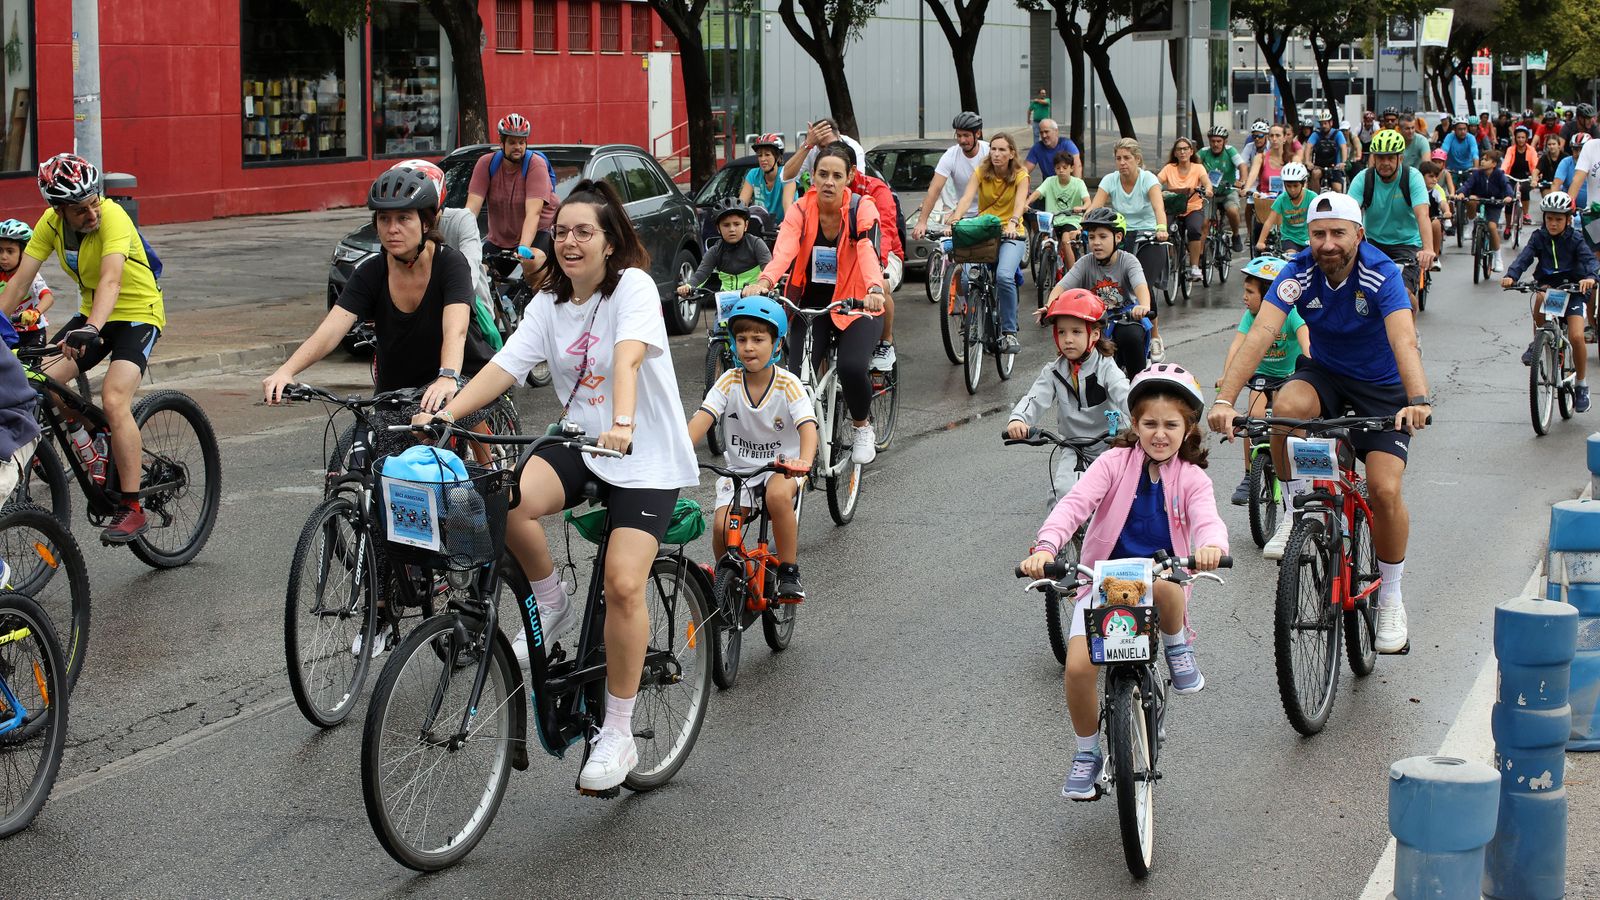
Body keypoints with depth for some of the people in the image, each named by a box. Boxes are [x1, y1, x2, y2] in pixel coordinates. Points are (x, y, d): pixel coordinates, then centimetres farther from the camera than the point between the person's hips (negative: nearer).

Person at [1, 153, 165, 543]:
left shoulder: (112, 216, -27)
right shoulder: (51, 223, -9)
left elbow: (111, 279, -40)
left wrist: (91, 330, -55)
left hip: (137, 314, -6)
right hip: (91, 315, 6)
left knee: (113, 401, -26)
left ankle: (132, 509, -19)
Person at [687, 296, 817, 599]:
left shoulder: (787, 384, -15)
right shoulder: (730, 381, -8)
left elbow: (808, 426, -27)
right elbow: (702, 418, -18)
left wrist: (804, 461, -49)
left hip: (781, 466, -2)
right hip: (738, 467, 3)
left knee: (778, 496, -36)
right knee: (722, 526, -19)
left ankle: (789, 572, -17)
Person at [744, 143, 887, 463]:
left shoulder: (862, 209, -13)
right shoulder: (800, 210, -9)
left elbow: (868, 252, -31)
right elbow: (784, 250, -26)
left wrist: (875, 289, -52)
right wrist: (764, 282, -47)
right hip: (812, 305, 2)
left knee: (852, 367, -27)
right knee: (796, 375, -16)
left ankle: (863, 427, 3)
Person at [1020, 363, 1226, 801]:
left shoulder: (1191, 478, 1)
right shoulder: (1116, 463, -2)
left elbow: (1207, 519, -19)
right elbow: (1076, 503, -17)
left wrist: (1211, 546, -45)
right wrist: (1046, 546, -37)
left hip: (1162, 581, -1)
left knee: (1160, 582, -40)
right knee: (1078, 668, -19)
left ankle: (1177, 645, -6)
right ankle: (1088, 752, 9)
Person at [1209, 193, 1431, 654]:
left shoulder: (1382, 275, -26)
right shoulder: (1299, 273, -19)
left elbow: (1404, 339, -42)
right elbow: (1261, 333, -32)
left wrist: (1418, 400, -60)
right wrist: (1225, 399, -46)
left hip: (1382, 387, -2)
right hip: (1325, 372, 2)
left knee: (1384, 489, -17)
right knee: (1286, 407, -33)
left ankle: (1391, 598, 6)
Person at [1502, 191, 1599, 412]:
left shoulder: (1575, 239, -7)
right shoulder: (1539, 237, -2)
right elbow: (1524, 257, -16)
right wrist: (1511, 276, -37)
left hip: (1572, 288, -1)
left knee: (1576, 337, -18)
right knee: (1541, 297, -37)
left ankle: (1582, 385, 2)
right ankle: (1537, 343, -14)